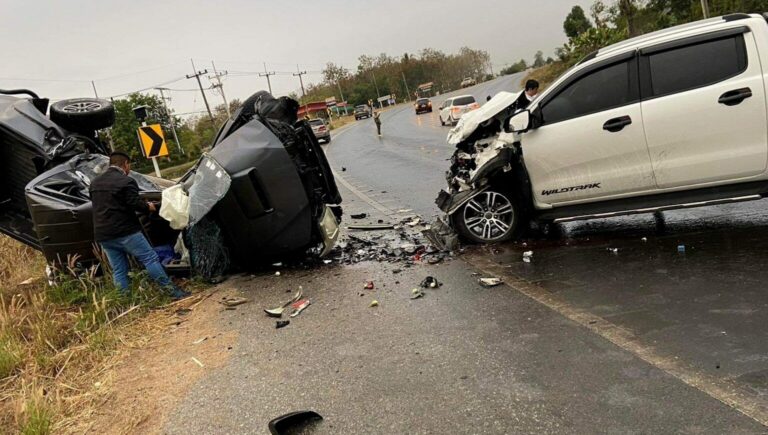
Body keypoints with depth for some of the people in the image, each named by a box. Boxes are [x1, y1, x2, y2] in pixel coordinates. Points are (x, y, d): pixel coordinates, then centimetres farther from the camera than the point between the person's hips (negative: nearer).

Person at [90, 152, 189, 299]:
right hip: (125, 232, -7)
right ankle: (172, 291, -3)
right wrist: (149, 207, 5)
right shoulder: (126, 181, -11)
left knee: (118, 270, 9)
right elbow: (135, 204, -15)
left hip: (103, 235, 7)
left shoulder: (94, 183, 14)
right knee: (150, 259, -3)